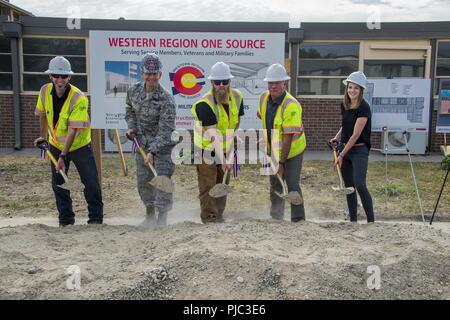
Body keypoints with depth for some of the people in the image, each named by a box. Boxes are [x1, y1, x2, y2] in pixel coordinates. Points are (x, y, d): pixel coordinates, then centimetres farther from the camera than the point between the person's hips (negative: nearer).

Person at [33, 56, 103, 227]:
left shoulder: (79, 98, -26)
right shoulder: (45, 91, -10)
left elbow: (73, 130, -29)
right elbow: (43, 114, 11)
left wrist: (63, 156, -30)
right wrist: (43, 136, 17)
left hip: (80, 146, -4)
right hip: (56, 145, 5)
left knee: (91, 184, -3)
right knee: (58, 184, 7)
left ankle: (96, 219, 14)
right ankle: (66, 220, 20)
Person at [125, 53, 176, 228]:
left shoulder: (166, 99, -22)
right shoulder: (133, 91, -4)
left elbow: (165, 131, -26)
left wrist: (152, 151, -35)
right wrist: (131, 126, 2)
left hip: (163, 144, -6)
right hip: (142, 143, 6)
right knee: (143, 180, 11)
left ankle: (162, 218, 3)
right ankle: (150, 215, 29)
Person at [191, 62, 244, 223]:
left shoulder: (237, 96, -7)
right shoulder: (204, 104, -27)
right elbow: (214, 135, -34)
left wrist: (230, 137, 6)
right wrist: (222, 159, -39)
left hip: (225, 149, 6)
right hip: (206, 149, -6)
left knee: (223, 184, 14)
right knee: (208, 185, -3)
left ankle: (219, 216, 27)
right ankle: (209, 218, 7)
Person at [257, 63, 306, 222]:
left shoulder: (291, 106, -28)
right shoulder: (263, 98, -8)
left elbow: (288, 137, -29)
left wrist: (281, 163, -28)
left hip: (292, 150, -6)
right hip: (273, 150, 7)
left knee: (292, 185, -8)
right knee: (275, 185, 17)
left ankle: (298, 219, 6)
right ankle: (276, 217, 34)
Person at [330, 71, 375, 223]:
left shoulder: (364, 108, -15)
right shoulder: (344, 105, 6)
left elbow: (356, 134, -18)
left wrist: (341, 155, -19)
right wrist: (337, 138, 1)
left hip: (359, 150, -7)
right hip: (345, 148, 7)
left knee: (359, 184, -18)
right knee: (349, 186, 9)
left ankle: (371, 220, -8)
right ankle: (353, 220, 18)